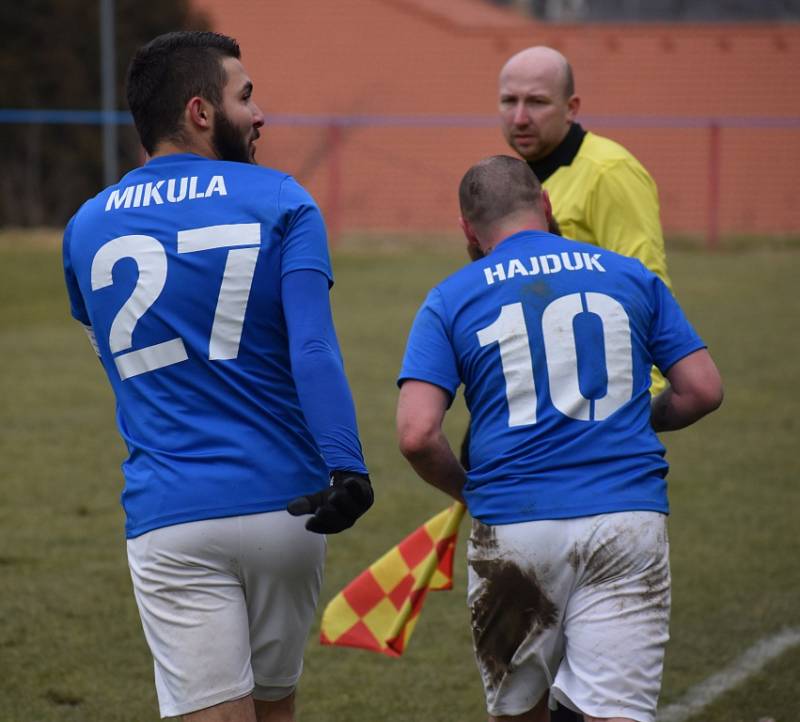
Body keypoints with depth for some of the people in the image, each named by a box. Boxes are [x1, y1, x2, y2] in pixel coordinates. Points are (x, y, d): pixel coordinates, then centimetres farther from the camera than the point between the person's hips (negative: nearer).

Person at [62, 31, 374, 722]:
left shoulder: (88, 228, 8)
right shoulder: (280, 202, -2)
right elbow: (313, 351, -15)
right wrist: (346, 467, -23)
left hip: (169, 519, 0)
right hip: (284, 507, 0)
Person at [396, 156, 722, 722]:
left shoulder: (450, 300, 5)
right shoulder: (631, 277, 11)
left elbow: (417, 434, -6)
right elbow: (703, 390, 9)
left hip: (513, 525, 0)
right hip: (629, 519, 0)